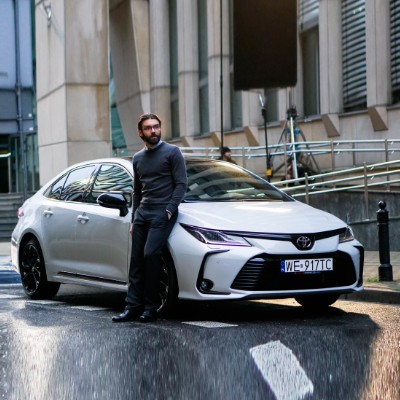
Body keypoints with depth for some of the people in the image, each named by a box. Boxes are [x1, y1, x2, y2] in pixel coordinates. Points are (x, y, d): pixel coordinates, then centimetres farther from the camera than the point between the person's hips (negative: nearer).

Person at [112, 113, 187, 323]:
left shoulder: (172, 152, 1)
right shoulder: (138, 158, 19)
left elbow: (181, 184, -3)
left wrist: (169, 210, -13)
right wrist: (134, 219, 19)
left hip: (162, 213, -6)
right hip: (142, 212, 6)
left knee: (150, 254, -18)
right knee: (137, 259, -1)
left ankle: (151, 306, -11)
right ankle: (133, 306, 0)